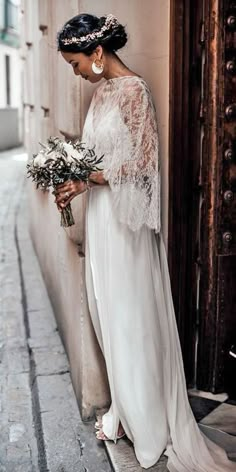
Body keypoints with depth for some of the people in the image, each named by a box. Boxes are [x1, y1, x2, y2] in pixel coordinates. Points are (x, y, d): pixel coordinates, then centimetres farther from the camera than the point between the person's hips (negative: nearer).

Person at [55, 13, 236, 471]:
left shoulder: (134, 90, -14)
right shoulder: (101, 89, 12)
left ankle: (145, 420, 19)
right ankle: (123, 405, 29)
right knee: (109, 313, 14)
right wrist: (75, 179, 1)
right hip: (100, 216, 8)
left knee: (131, 317, 2)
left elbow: (141, 163, -17)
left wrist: (87, 179, -18)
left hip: (124, 221, -8)